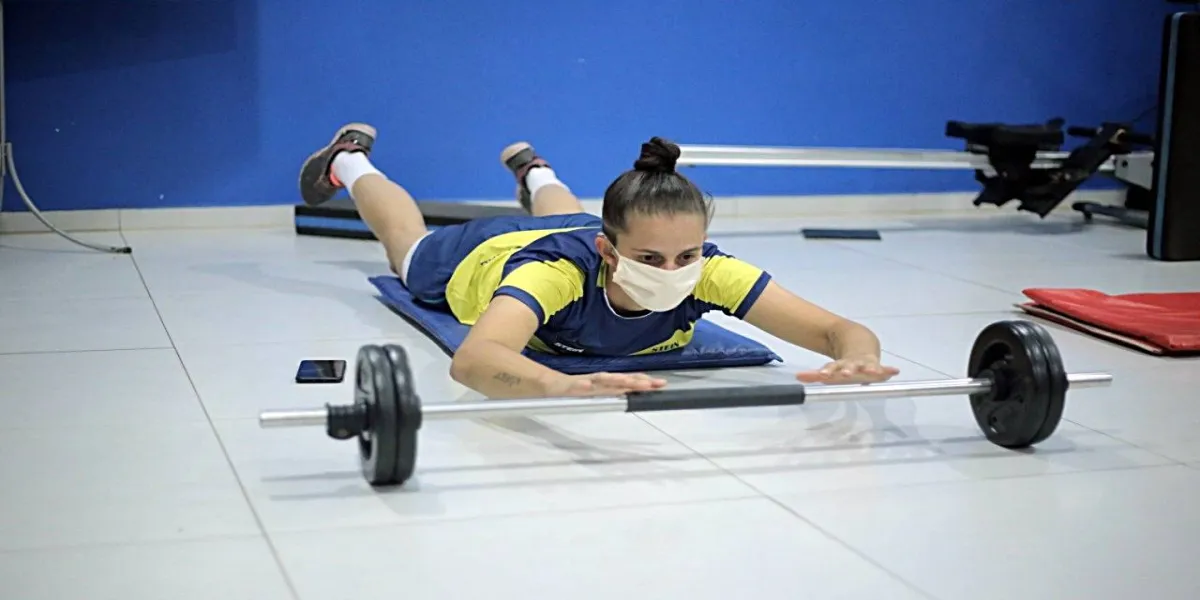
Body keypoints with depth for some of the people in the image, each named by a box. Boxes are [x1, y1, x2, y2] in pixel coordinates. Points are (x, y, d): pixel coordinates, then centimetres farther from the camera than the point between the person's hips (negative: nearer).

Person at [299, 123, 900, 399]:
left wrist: (855, 361, -75)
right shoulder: (557, 272, -53)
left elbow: (845, 331, -51)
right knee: (412, 248, 34)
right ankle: (350, 160, 61)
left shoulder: (710, 271, -46)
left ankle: (534, 172, 74)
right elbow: (472, 360, -71)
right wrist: (566, 385, -90)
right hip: (482, 257, -3)